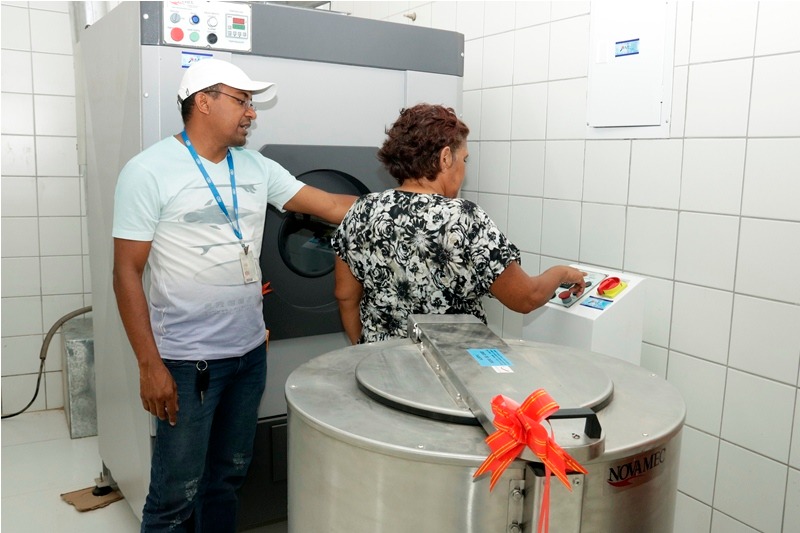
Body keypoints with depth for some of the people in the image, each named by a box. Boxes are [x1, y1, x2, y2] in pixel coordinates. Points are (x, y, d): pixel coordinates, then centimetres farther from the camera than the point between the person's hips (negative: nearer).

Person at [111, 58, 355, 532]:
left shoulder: (257, 168, 6)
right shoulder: (149, 172, -10)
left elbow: (332, 205, 5)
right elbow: (128, 272, -11)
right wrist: (149, 365, -15)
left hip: (250, 352, 6)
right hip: (189, 361, -6)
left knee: (228, 477, 20)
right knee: (177, 493, 6)